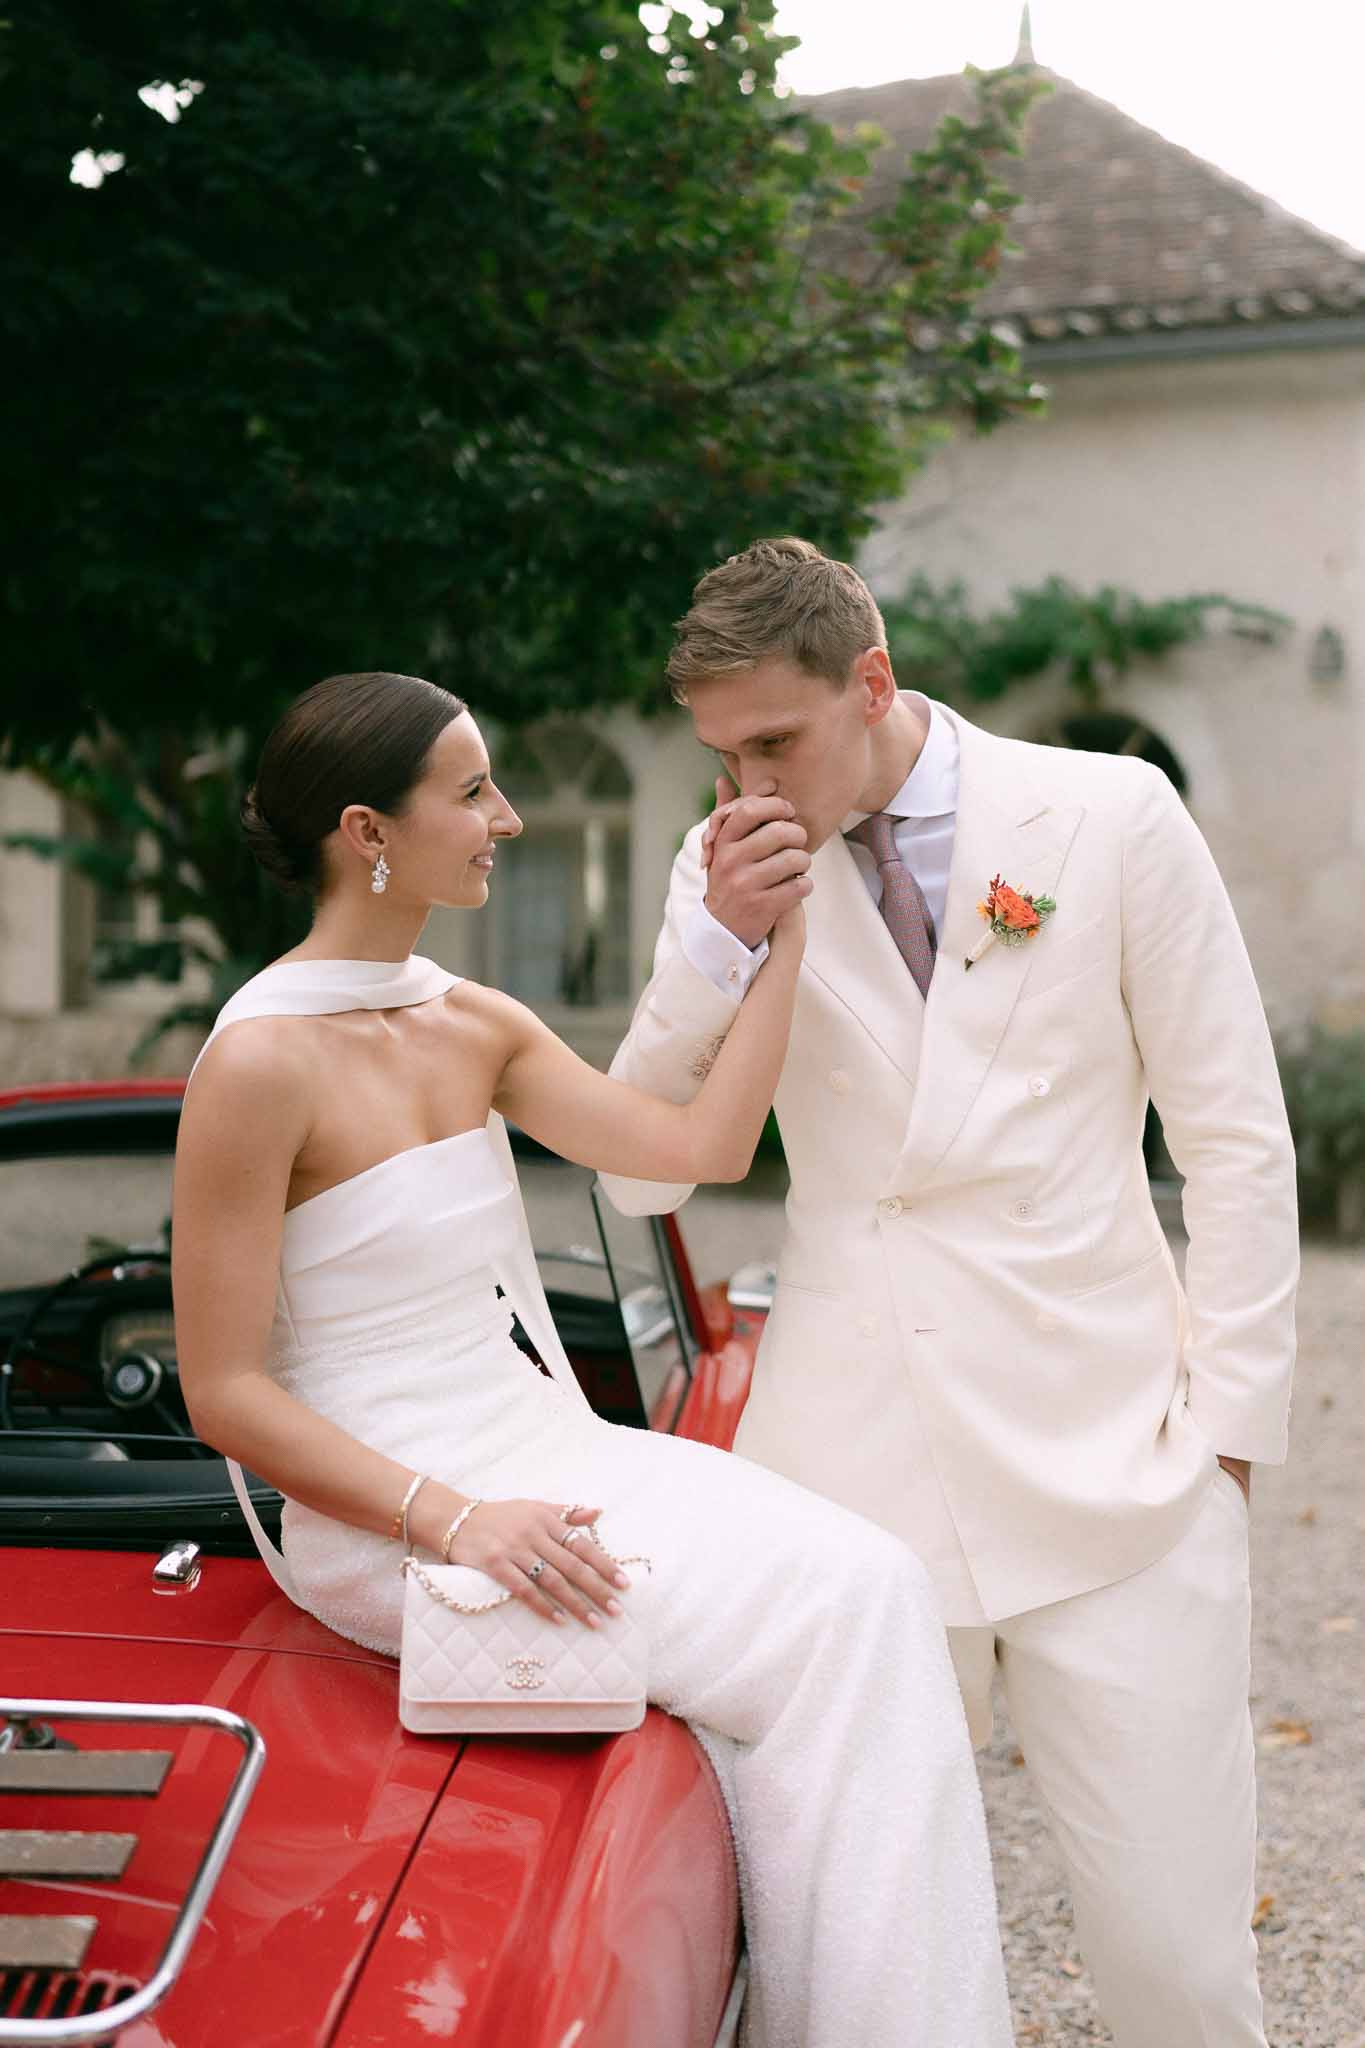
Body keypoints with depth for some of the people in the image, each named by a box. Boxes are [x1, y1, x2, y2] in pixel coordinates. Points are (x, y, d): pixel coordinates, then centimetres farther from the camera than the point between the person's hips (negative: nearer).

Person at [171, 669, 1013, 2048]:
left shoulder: (477, 1027, 9)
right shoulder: (261, 1064, -14)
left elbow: (707, 1144, 3)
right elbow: (225, 1395, -14)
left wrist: (784, 930, 4)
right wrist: (456, 1520, -22)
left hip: (529, 1441, 8)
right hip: (380, 1510, -8)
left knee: (867, 1583, -12)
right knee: (821, 1620, -18)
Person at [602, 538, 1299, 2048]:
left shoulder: (1111, 817, 2)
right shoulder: (730, 874, 8)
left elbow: (1238, 1142, 4)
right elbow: (636, 1176, 5)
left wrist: (1228, 1414, -1)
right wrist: (718, 942, -8)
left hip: (1110, 1460, -1)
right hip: (849, 1463, 2)